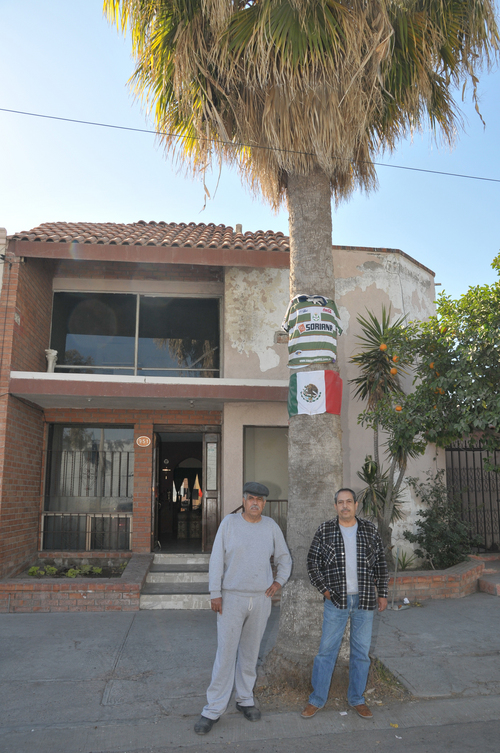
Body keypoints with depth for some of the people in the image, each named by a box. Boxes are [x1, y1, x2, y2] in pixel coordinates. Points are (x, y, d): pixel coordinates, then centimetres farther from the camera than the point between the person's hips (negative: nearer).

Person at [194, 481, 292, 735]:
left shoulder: (271, 526, 4)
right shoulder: (229, 523, -5)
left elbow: (284, 558, 17)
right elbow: (216, 560, -6)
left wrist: (279, 581, 5)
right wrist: (215, 594, -9)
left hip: (261, 599, 3)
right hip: (232, 598, -3)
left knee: (250, 652, 13)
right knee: (226, 653, -2)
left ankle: (245, 699, 30)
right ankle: (213, 709, 9)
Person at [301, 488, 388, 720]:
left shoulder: (370, 531, 3)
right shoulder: (324, 531, -2)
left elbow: (381, 565, 10)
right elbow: (313, 563, 2)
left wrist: (382, 593, 7)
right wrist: (324, 590, -3)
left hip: (365, 601, 2)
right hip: (336, 601, -1)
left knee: (361, 652, 11)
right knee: (326, 650, 4)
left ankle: (356, 699, 27)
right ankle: (317, 699, 18)